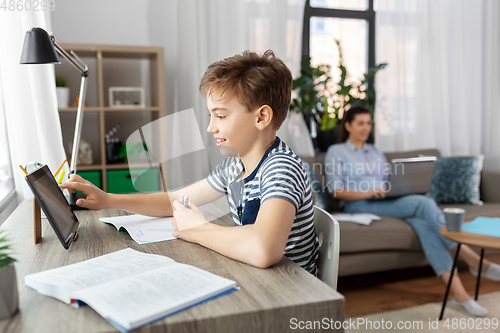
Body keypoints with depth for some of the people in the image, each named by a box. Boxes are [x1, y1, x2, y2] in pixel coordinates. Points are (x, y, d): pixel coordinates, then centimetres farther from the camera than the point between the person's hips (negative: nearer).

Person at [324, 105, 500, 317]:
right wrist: (369, 193, -17)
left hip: (388, 202, 5)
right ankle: (473, 259, -25)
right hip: (359, 206, -5)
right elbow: (336, 192, -2)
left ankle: (458, 292, -36)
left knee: (422, 224, -29)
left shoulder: (375, 152, 27)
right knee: (423, 203, -27)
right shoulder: (335, 152, 9)